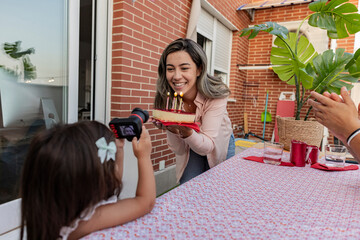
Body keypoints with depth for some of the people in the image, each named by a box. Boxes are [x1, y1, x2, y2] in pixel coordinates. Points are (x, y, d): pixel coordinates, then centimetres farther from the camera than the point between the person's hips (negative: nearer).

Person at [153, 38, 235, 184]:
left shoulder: (216, 94, -31)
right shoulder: (166, 98, -24)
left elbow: (208, 146, -32)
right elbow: (179, 150, -19)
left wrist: (187, 132, -52)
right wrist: (172, 129, -40)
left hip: (220, 145, 0)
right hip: (190, 150, 1)